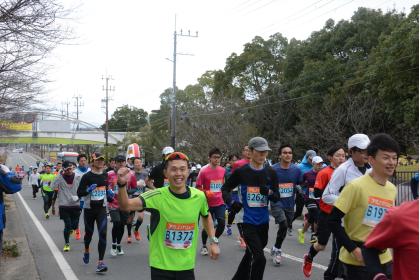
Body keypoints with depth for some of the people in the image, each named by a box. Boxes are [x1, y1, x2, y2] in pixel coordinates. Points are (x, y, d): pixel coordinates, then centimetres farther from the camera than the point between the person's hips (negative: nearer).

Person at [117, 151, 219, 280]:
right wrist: (122, 185, -42)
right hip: (161, 266, -3)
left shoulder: (199, 196, -5)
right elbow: (126, 206, -26)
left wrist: (214, 241, 10)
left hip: (187, 266, 3)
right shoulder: (157, 196, -16)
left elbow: (206, 216, 16)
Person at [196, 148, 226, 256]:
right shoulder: (204, 171, -11)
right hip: (208, 203, -3)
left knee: (221, 223, -7)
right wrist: (206, 193, -22)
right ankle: (204, 246, 29)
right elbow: (198, 187, -6)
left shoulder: (222, 170, 3)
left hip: (220, 203, 3)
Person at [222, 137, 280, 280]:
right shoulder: (241, 172, -9)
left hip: (263, 221, 5)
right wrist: (231, 201, -17)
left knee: (250, 256, 20)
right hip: (247, 221, -5)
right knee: (259, 259, -14)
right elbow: (225, 189, 2)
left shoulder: (271, 172, 0)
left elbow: (277, 197, 3)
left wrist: (269, 192, -20)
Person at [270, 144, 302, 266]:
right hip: (277, 203, -4)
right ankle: (277, 249, -1)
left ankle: (276, 249, 38)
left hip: (290, 205, 4)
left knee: (284, 228, 15)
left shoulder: (296, 170, -1)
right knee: (284, 225, -22)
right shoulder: (273, 169, -10)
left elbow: (300, 186, 13)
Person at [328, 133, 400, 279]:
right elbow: (333, 221, -16)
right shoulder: (356, 186, -15)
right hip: (358, 261, -6)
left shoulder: (392, 189, 5)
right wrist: (354, 250, -19)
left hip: (384, 259, 6)